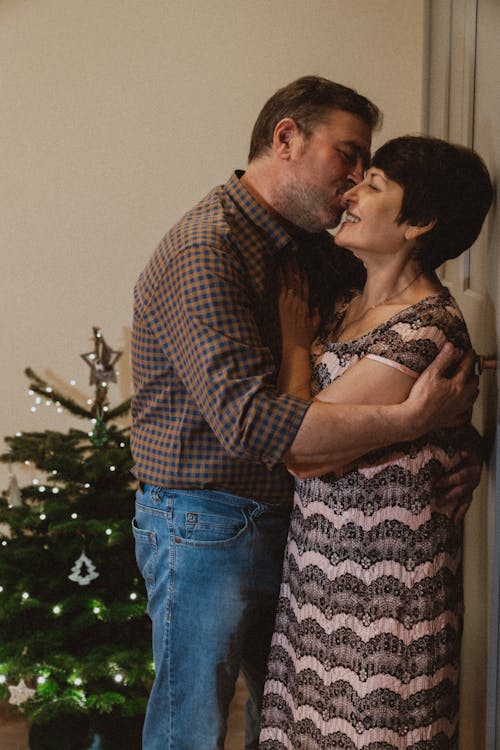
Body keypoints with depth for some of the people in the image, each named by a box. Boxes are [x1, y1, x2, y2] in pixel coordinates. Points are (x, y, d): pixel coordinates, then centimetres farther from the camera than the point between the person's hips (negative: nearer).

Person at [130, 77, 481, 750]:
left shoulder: (310, 249, 7)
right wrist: (412, 419, -32)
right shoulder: (204, 253, -21)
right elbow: (249, 420, -32)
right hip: (207, 529, -8)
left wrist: (459, 436, -9)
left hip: (283, 517, 8)